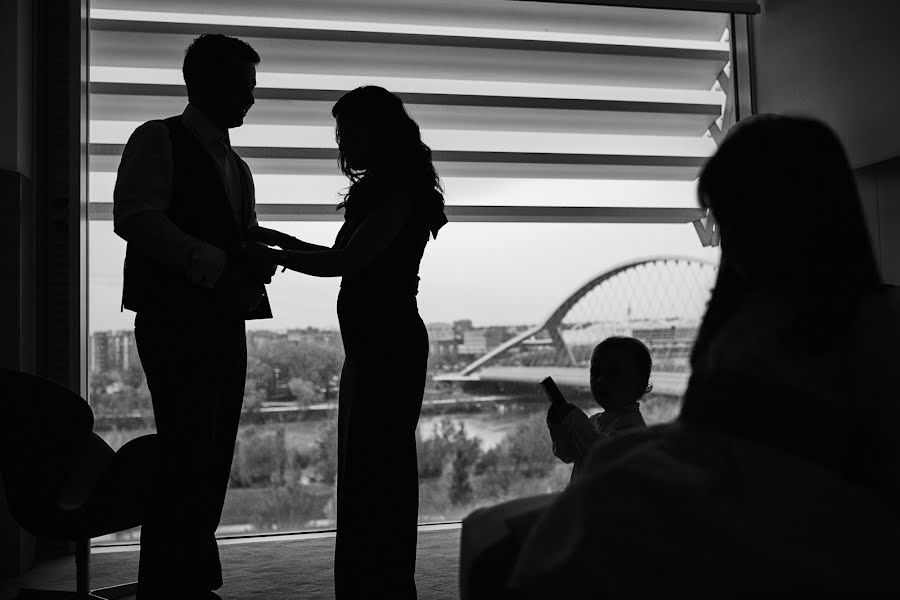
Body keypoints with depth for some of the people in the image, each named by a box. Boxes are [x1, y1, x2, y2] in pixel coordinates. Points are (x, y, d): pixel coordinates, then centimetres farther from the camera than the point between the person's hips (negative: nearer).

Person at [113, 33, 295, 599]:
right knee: (188, 459, -10)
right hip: (175, 320, -8)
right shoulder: (159, 140, -1)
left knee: (214, 458, 9)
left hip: (225, 323, 8)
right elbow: (136, 218, -16)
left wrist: (261, 251, 1)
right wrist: (218, 266, -22)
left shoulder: (237, 167, 23)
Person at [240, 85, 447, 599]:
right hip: (373, 344, 10)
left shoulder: (399, 194, -13)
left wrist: (269, 255, -12)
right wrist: (293, 244, 11)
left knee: (373, 467, -6)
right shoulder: (380, 191, 17)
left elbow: (346, 262, -19)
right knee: (370, 466, 14)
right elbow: (351, 258, 19)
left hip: (389, 345, -10)